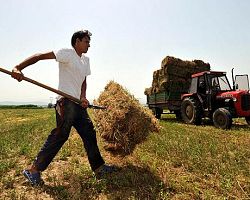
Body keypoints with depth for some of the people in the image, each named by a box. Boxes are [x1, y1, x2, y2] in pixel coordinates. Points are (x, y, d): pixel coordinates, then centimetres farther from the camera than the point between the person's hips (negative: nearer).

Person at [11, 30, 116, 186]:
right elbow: (40, 56, -14)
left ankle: (99, 167, 20)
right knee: (60, 135, -9)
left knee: (89, 133, 9)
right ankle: (34, 170, 6)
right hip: (66, 102, -9)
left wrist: (83, 97, -2)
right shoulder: (67, 53, -6)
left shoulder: (86, 60, 19)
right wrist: (18, 68, -26)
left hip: (78, 103, 9)